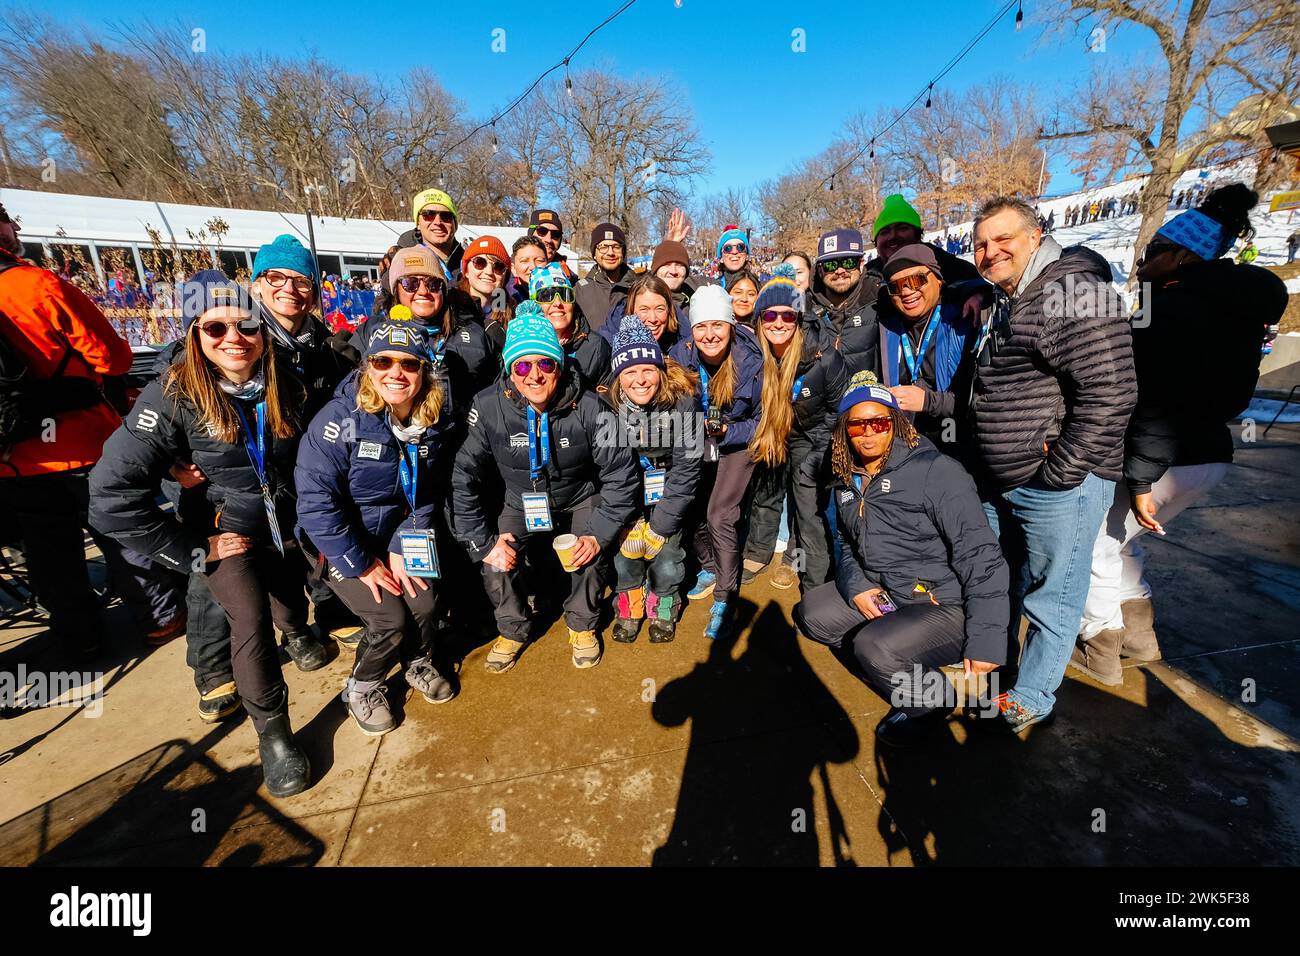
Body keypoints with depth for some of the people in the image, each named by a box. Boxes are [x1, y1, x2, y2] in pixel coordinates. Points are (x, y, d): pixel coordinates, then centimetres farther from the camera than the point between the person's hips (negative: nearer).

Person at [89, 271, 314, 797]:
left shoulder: (289, 384, -12)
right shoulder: (174, 397, -19)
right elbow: (113, 493, -18)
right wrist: (192, 549, -15)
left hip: (291, 526, 3)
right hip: (227, 533, -2)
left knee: (291, 620, 11)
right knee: (252, 622, -22)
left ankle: (299, 625, 52)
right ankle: (272, 733, 1)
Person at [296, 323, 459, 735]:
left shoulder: (432, 421, -8)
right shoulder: (340, 419, -23)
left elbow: (429, 494, -2)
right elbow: (316, 503, -22)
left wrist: (402, 549, -11)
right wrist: (362, 564, -18)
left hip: (400, 534, 4)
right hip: (343, 541, -4)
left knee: (426, 604, -12)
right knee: (390, 620, -14)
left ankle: (418, 663, 23)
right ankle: (363, 687, 19)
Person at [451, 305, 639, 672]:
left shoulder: (588, 407, -23)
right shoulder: (489, 407, -22)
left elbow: (621, 474, -18)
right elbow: (463, 478, -17)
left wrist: (599, 534, -24)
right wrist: (481, 542, -20)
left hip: (579, 500, -1)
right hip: (521, 503, 1)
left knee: (589, 552, -25)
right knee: (496, 559, -19)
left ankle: (582, 626, 7)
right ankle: (512, 630, 13)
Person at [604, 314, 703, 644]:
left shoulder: (682, 400, -21)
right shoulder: (607, 404, -17)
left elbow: (686, 467, -17)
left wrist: (661, 525, -17)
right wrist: (629, 522, -14)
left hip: (667, 492, -1)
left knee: (666, 564, -7)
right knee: (625, 552, -8)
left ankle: (663, 607, 24)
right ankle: (629, 606, 21)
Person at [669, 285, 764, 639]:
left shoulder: (750, 361, -22)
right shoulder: (681, 356, -14)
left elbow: (763, 420, -11)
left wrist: (727, 431, -25)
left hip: (738, 441, -4)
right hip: (699, 440, 4)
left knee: (719, 515, -15)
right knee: (691, 506, -4)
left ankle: (724, 600, 0)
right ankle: (710, 569, 24)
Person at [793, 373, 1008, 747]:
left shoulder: (936, 471, -17)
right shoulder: (847, 481, 5)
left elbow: (980, 556, -19)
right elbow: (847, 544, 15)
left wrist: (985, 640, -22)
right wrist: (856, 586, -6)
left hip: (946, 606, -7)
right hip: (881, 593, 7)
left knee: (874, 648, -29)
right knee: (811, 614, -2)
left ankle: (931, 697, 4)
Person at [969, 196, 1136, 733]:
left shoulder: (1072, 293, -15)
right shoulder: (1002, 302, 14)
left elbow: (1110, 395, -22)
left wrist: (1056, 475, -20)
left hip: (1059, 487, -9)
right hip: (1000, 485, 9)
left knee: (1050, 599, 8)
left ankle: (1029, 702, 26)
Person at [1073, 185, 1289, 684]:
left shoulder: (1176, 306, -18)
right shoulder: (1227, 308, 12)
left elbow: (1158, 403, -25)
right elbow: (1229, 394, 17)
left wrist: (1139, 480, -21)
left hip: (1171, 459, -10)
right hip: (1209, 451, 10)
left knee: (1094, 546, 5)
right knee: (1119, 540, 24)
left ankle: (1099, 655, 18)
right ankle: (1139, 635, 36)